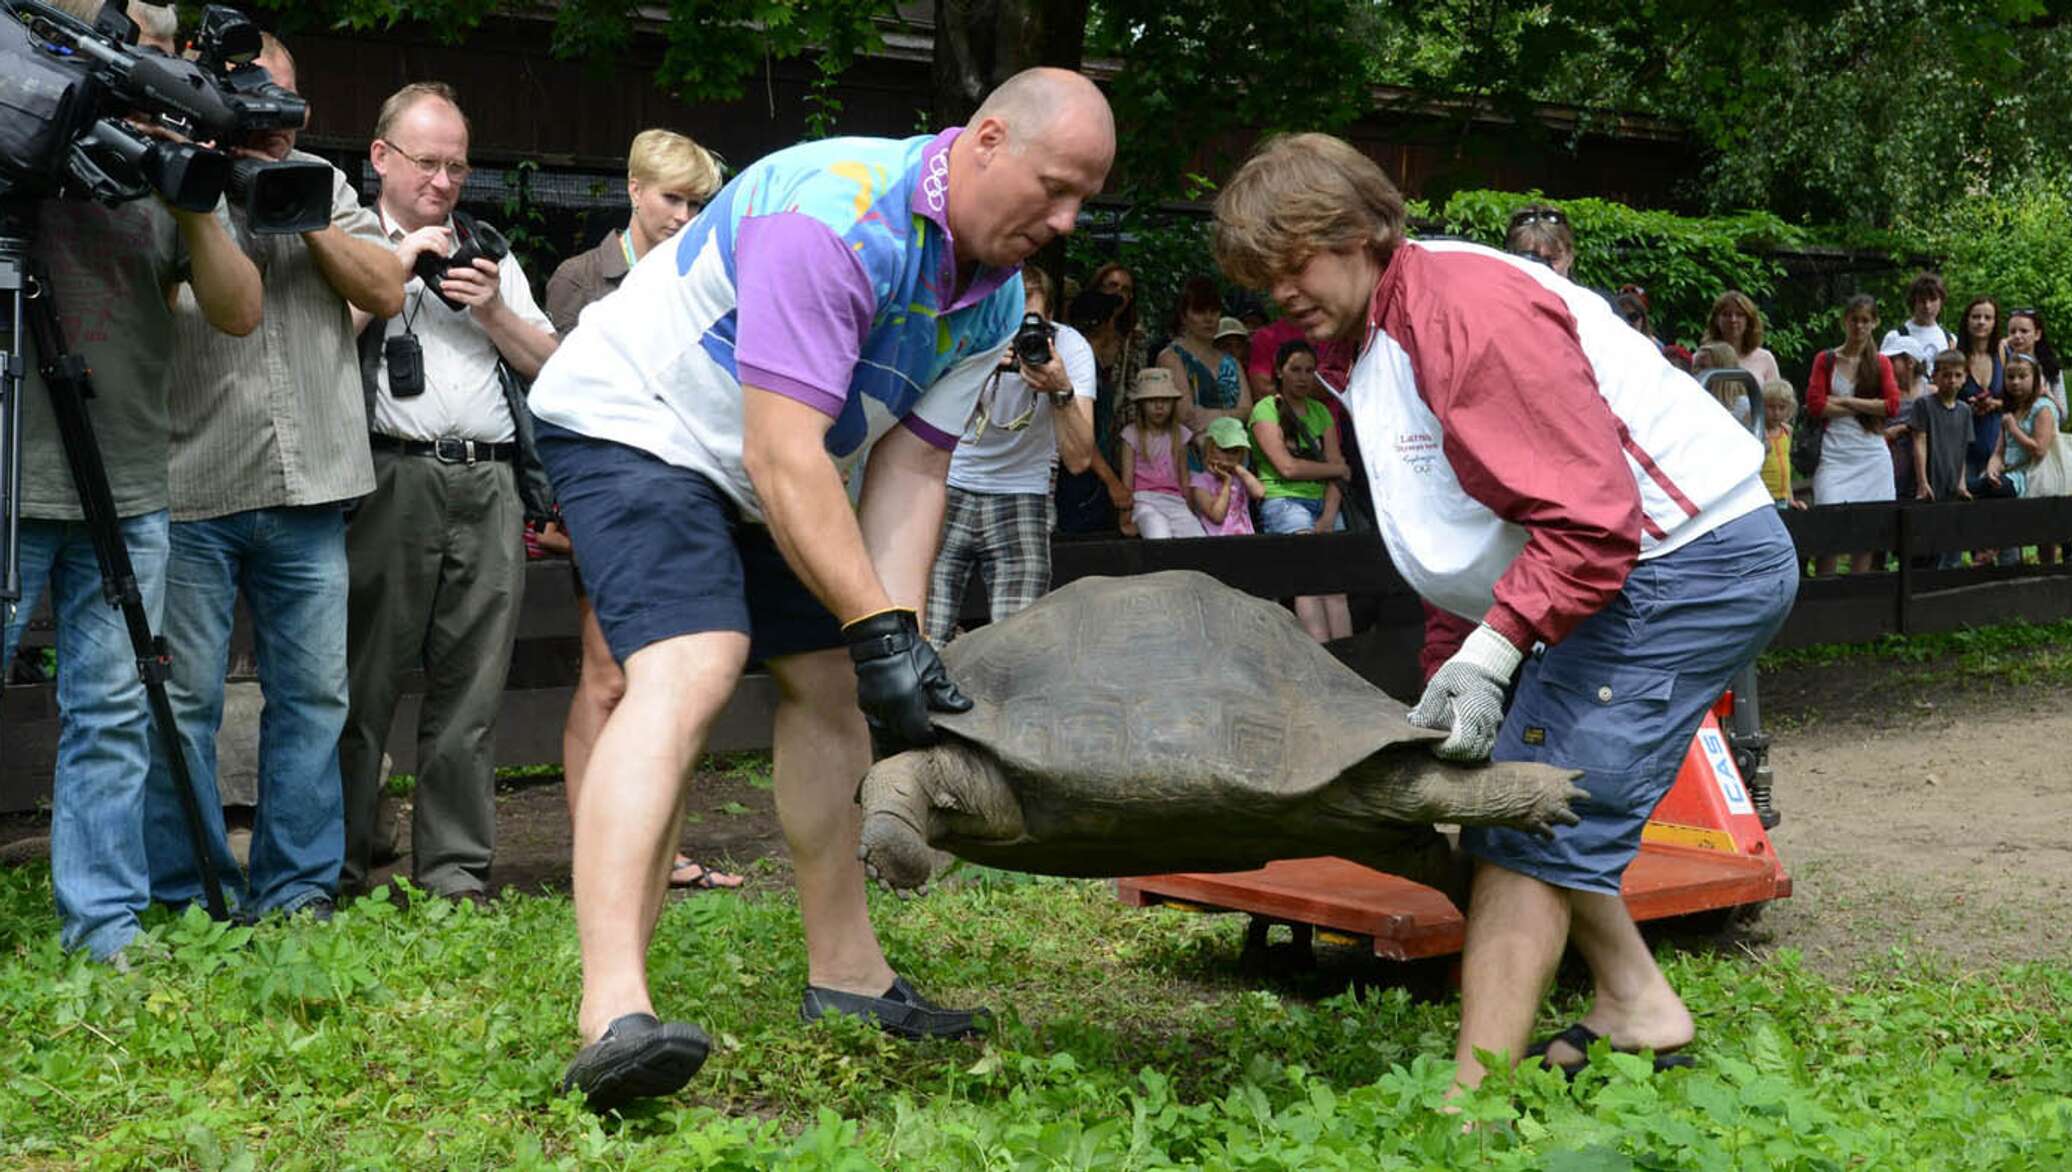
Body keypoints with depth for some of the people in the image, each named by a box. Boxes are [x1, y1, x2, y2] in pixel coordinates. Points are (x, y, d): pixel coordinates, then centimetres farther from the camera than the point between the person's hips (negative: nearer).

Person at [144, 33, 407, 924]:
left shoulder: (324, 183, 14)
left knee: (314, 694, 6)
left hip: (309, 493, 4)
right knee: (183, 701, -1)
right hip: (189, 493, -4)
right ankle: (187, 896, 9)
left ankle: (296, 888, 16)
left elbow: (386, 292, 4)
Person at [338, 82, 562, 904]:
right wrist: (393, 269, -5)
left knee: (471, 692, 2)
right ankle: (337, 872, 3)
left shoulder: (492, 257, 24)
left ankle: (455, 870, 8)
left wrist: (496, 313, 3)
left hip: (490, 487, 4)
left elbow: (553, 367, 19)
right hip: (391, 481, -4)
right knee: (363, 686, -4)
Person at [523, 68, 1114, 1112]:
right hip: (633, 428, -10)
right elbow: (782, 457, -36)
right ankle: (613, 1015, -38)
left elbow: (909, 470, -6)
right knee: (686, 674, -28)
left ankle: (845, 975, 21)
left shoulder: (993, 298, -3)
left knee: (832, 685, 10)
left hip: (765, 469, 10)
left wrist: (900, 631, -19)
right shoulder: (836, 216, -32)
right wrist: (878, 628, -37)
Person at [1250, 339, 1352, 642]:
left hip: (1324, 502, 5)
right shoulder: (1266, 410, 4)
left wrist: (1328, 517, -7)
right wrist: (1337, 468, 5)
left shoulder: (1320, 412, 21)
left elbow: (1336, 471, 10)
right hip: (1282, 502, -5)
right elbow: (1287, 467, -8)